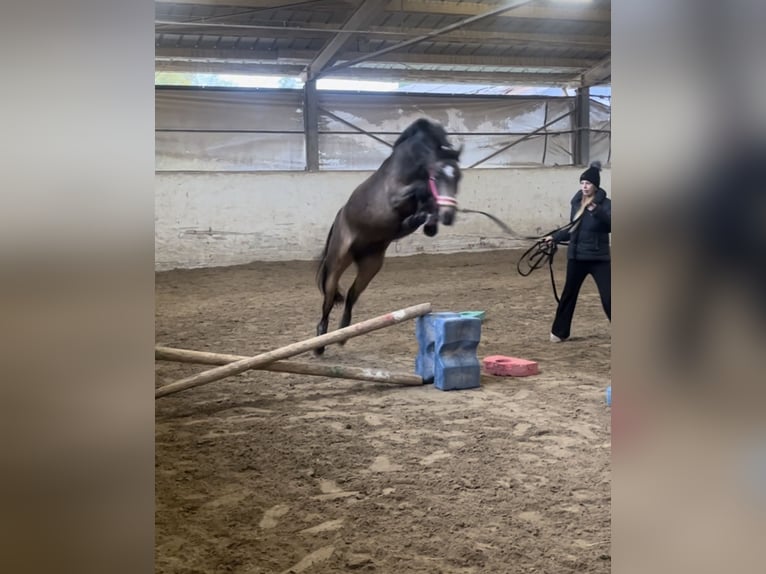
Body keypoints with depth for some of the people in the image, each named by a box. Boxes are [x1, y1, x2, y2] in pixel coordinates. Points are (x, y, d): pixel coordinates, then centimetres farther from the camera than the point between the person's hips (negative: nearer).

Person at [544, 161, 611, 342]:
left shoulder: (605, 204, -10)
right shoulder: (576, 202, 5)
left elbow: (609, 224, -28)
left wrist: (597, 210, -39)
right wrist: (555, 237, 16)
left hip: (599, 258, -4)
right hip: (576, 257, 5)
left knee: (608, 297, -7)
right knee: (568, 294, 12)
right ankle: (559, 332, 26)